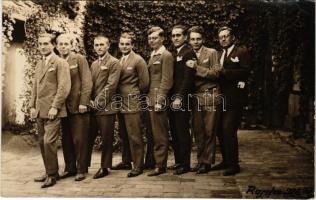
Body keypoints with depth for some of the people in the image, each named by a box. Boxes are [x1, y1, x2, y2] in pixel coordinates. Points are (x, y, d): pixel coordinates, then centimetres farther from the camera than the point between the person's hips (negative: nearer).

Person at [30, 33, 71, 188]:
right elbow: (35, 87, 20)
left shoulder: (60, 63, -5)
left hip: (53, 111, -8)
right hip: (40, 111, 8)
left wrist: (55, 107, -17)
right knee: (42, 142, 11)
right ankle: (49, 172, 23)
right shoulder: (39, 64, 19)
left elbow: (64, 87, -13)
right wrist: (32, 106, 11)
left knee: (49, 142, -11)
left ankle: (52, 175, 4)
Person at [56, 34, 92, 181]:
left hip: (78, 106, -4)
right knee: (66, 140, 10)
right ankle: (69, 168, 23)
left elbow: (87, 82, -6)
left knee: (79, 140, 0)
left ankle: (81, 170, 12)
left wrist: (83, 103, -13)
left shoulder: (79, 59, -1)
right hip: (64, 107, 5)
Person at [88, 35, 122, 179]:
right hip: (93, 107, 6)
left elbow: (110, 86, -13)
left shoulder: (114, 63, -5)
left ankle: (104, 167, 16)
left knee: (106, 139, 3)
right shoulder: (93, 64, 18)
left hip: (106, 107, -6)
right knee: (89, 137, 10)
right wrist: (90, 101, 1)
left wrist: (98, 102, -14)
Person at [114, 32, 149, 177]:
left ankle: (138, 166, 7)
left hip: (132, 103, -7)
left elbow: (144, 83, -8)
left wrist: (135, 95, 2)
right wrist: (120, 95, 7)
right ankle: (126, 161, 32)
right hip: (120, 102, 7)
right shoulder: (119, 61, 12)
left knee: (134, 136, -3)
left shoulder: (138, 60, -8)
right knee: (123, 135, 17)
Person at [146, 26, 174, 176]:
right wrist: (148, 98, 12)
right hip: (150, 100, 9)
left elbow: (166, 80, -13)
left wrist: (160, 100, -18)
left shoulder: (166, 55, -7)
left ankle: (160, 165, 6)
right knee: (154, 134, 13)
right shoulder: (152, 56, 20)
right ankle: (154, 161, 23)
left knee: (160, 135, -3)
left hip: (159, 100, -9)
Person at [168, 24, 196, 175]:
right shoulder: (173, 54, 18)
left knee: (183, 131, -2)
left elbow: (188, 77, -15)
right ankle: (178, 161, 23)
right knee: (174, 132, 12)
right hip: (172, 99, 8)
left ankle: (185, 164, 8)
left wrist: (179, 97, -19)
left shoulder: (189, 52, -7)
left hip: (182, 99, -8)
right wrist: (170, 97, 8)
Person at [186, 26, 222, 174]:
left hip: (210, 97, -4)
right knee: (197, 131, 8)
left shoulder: (212, 53, 1)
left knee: (209, 131, -2)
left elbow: (216, 73, -10)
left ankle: (207, 162, 10)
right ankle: (200, 160, 21)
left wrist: (197, 67, -14)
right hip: (195, 98, 4)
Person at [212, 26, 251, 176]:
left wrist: (224, 72, -18)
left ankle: (233, 164, 1)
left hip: (234, 99, -7)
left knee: (228, 130, -11)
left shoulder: (241, 51, -2)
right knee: (221, 130, 10)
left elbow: (245, 72, -15)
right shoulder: (220, 54, 20)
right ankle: (226, 160, 24)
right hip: (222, 98, 7)